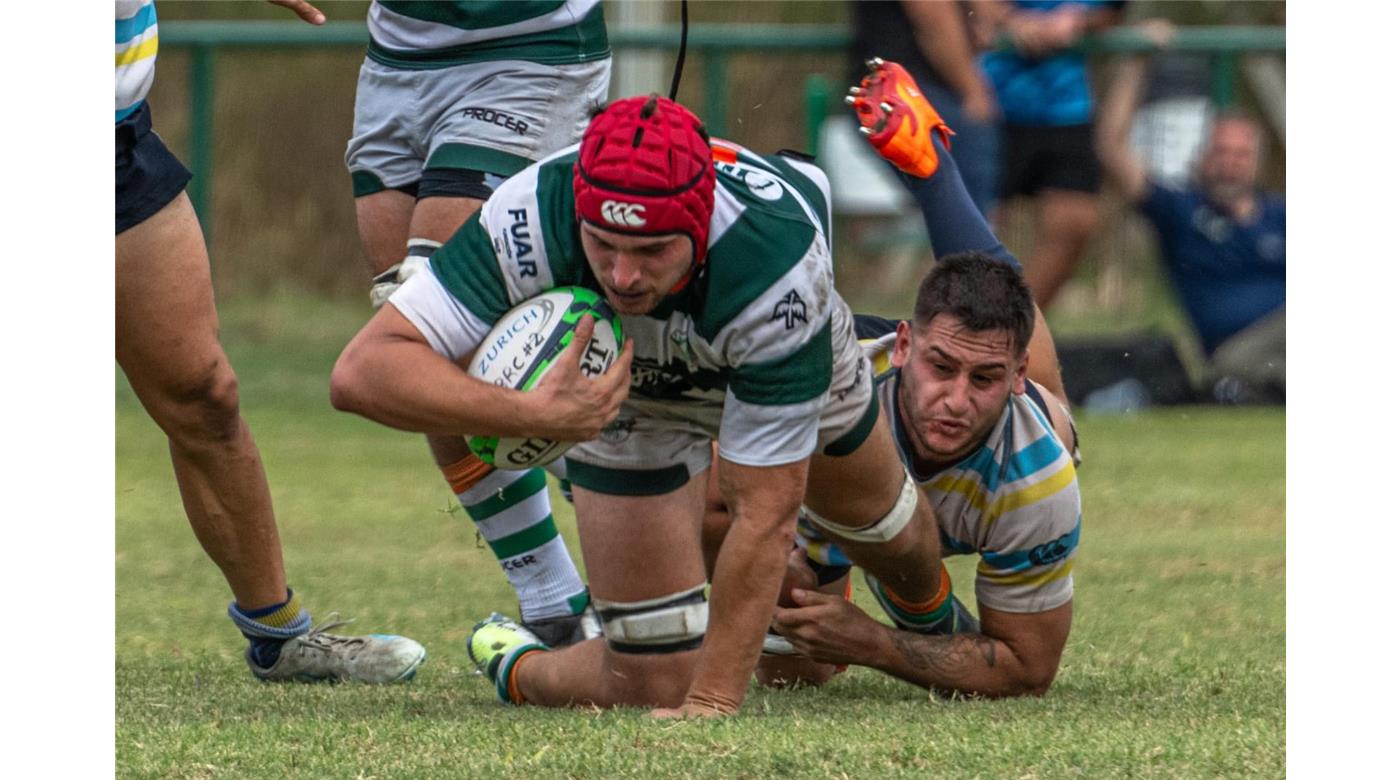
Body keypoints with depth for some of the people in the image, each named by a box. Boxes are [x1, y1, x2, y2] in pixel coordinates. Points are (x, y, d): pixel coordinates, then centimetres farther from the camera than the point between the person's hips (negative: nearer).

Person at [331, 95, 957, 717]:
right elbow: (361, 372, -47)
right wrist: (532, 414, -60)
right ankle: (512, 665, 24)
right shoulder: (532, 216, -44)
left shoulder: (779, 262, -46)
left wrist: (712, 703, -44)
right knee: (654, 684, -8)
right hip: (624, 393, -1)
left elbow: (764, 518, -40)